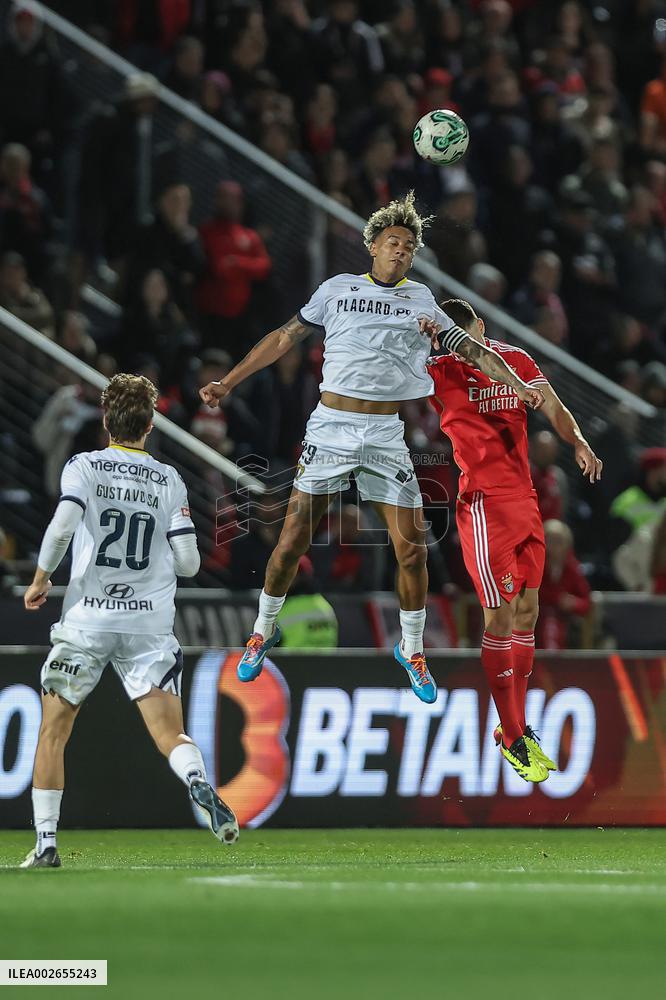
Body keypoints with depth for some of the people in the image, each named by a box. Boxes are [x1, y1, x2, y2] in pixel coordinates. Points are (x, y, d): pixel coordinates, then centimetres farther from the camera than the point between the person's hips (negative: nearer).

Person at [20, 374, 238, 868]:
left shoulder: (84, 467, 0)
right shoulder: (170, 481, 7)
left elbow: (63, 525, -16)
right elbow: (188, 562, 2)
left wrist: (40, 581, -1)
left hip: (86, 621, -1)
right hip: (150, 624, 1)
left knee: (53, 733, 12)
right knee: (171, 733, -2)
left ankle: (45, 844, 10)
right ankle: (200, 783, -34)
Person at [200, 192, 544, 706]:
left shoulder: (421, 299, 11)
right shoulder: (337, 289, 8)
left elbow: (470, 347, 10)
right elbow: (285, 337, 12)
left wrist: (519, 385, -3)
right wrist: (227, 383, 9)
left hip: (386, 435, 1)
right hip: (331, 427, -1)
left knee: (412, 548, -4)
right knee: (293, 541, -5)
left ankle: (412, 648, 15)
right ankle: (264, 631, 16)